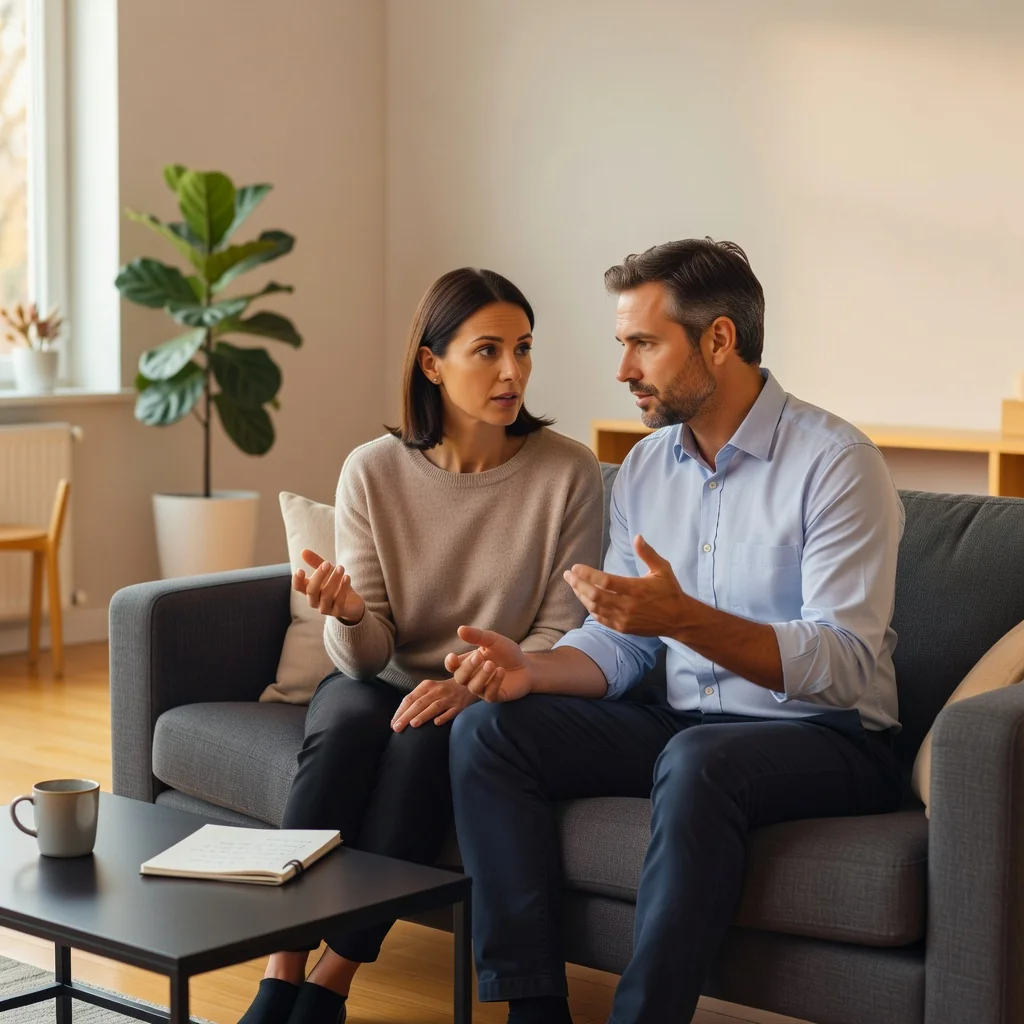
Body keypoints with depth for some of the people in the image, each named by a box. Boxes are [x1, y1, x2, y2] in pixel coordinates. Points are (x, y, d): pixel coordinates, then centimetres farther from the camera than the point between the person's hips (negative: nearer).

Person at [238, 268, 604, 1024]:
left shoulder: (567, 472, -10)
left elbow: (564, 632, -7)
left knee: (426, 736, -33)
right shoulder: (374, 471, -7)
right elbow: (367, 656, -7)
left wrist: (475, 684, -25)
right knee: (350, 715, -32)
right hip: (383, 686, 1)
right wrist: (347, 615, -31)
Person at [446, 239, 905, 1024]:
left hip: (827, 739, -7)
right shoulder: (645, 469, 9)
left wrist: (684, 618, -35)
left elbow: (846, 665, -23)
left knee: (697, 762, -39)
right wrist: (533, 668, -11)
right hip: (683, 724, 7)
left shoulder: (835, 462, -13)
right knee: (487, 732, -11)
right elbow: (618, 643, 11)